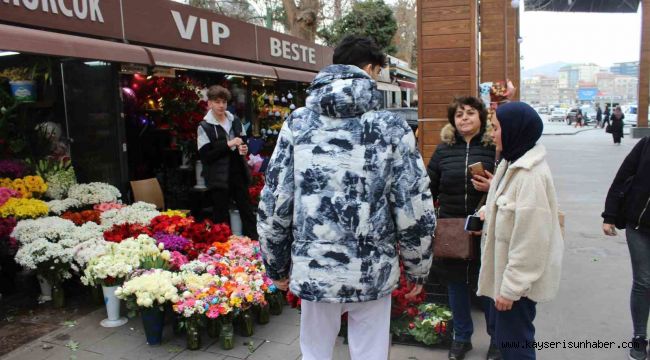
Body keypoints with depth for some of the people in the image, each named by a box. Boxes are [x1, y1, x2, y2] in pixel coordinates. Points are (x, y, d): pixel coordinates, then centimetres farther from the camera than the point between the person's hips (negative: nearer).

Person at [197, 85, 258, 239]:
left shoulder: (235, 121, 7)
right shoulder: (204, 126, -6)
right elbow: (205, 155, -11)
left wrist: (244, 148, -2)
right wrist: (227, 145, -17)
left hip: (238, 173, 4)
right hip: (219, 177, -4)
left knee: (247, 211, 10)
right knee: (221, 216, 4)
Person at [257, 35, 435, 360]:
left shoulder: (297, 124, -2)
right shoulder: (391, 127, -7)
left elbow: (273, 204, -2)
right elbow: (415, 211, -8)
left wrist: (277, 266, 11)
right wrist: (418, 270, 7)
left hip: (314, 270, 2)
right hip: (373, 272, -1)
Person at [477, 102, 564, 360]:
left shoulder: (531, 174, -24)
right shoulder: (512, 164, 7)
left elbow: (530, 238, -25)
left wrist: (511, 287, -21)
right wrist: (488, 212, 2)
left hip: (520, 277, -9)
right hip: (507, 271, 9)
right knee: (506, 337, 21)